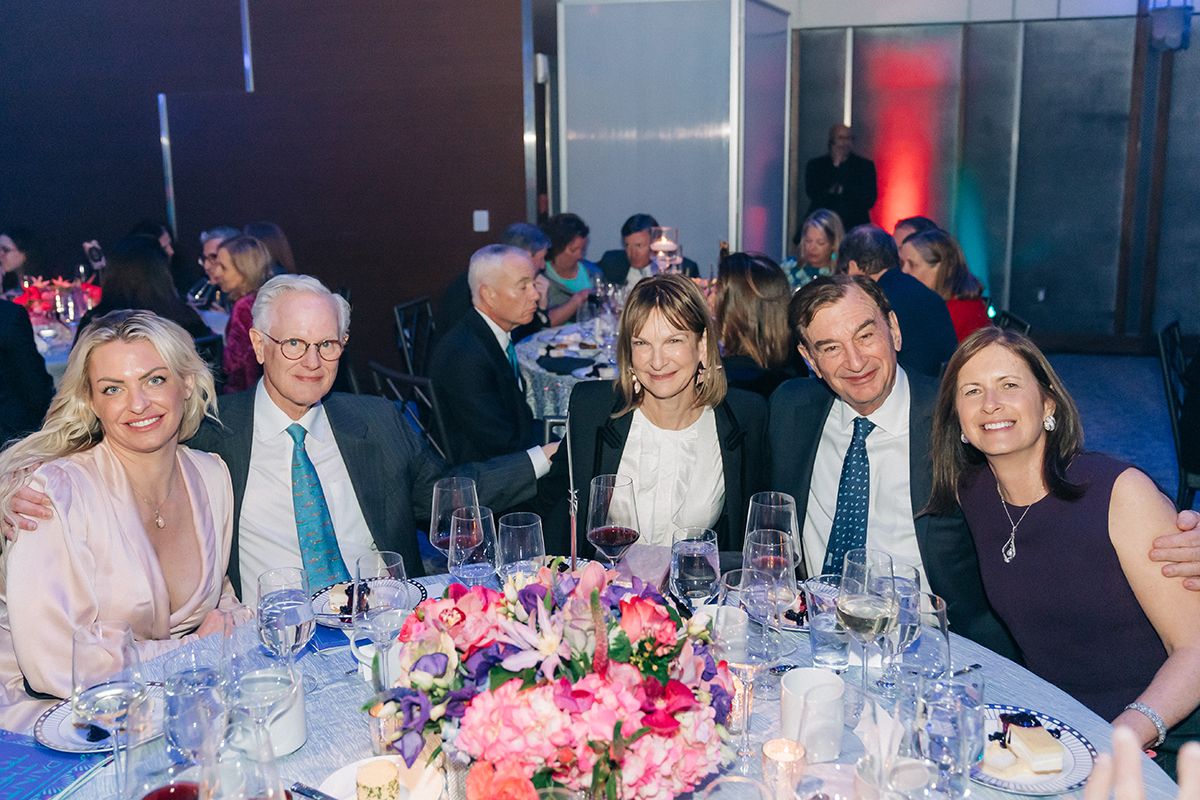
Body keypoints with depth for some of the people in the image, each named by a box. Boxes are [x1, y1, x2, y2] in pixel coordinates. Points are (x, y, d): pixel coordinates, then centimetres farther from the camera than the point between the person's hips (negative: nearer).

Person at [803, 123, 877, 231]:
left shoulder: (865, 165, 10)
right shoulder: (815, 165, 10)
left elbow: (869, 200, 4)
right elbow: (812, 193, -5)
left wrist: (843, 191, 0)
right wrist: (835, 166, -2)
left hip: (853, 227, 0)